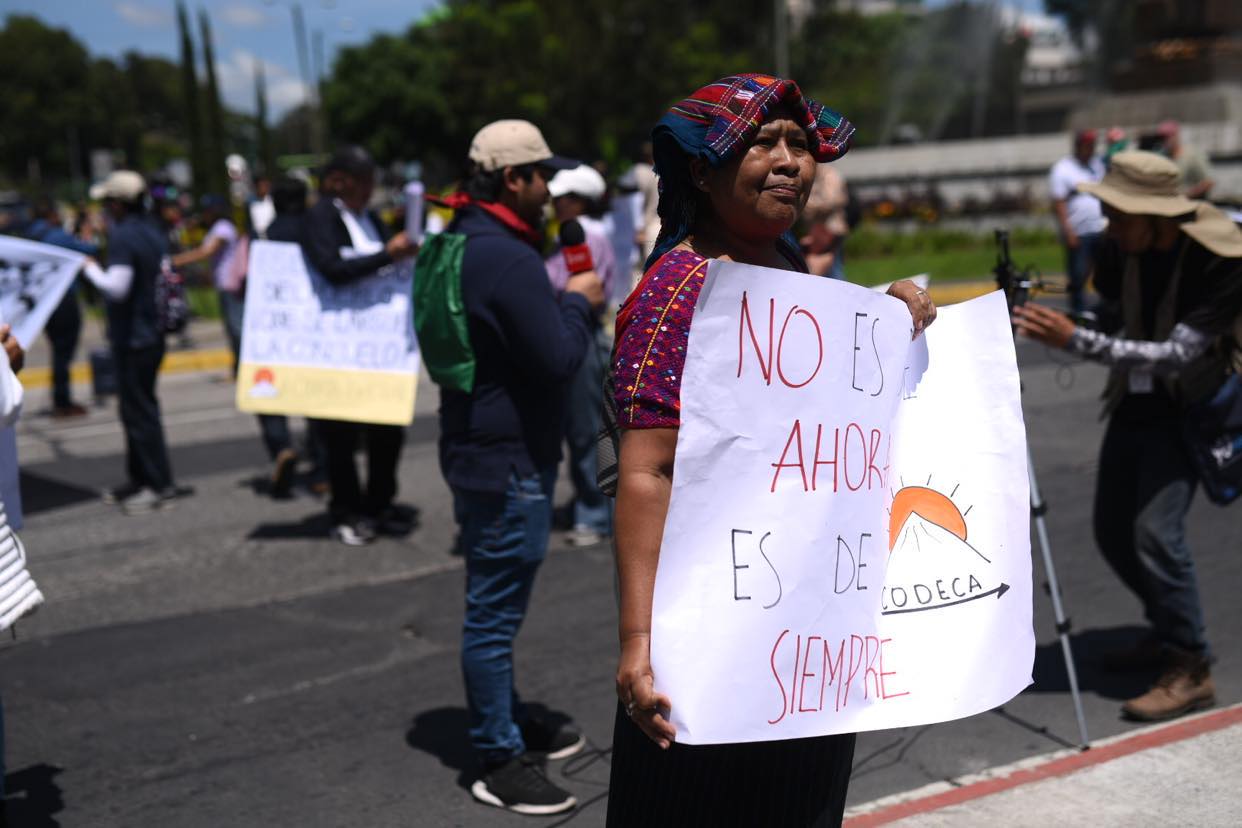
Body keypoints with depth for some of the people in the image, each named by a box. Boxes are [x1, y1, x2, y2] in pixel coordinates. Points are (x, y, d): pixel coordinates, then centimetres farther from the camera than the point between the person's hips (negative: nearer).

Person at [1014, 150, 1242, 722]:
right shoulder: (1122, 246, -9)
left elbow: (1177, 352, -31)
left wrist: (1075, 340, -37)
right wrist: (1049, 320, -12)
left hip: (1187, 407, -6)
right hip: (1132, 402, 7)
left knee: (1156, 529, -19)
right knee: (1113, 533, 10)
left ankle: (1192, 670, -4)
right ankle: (1168, 631, 32)